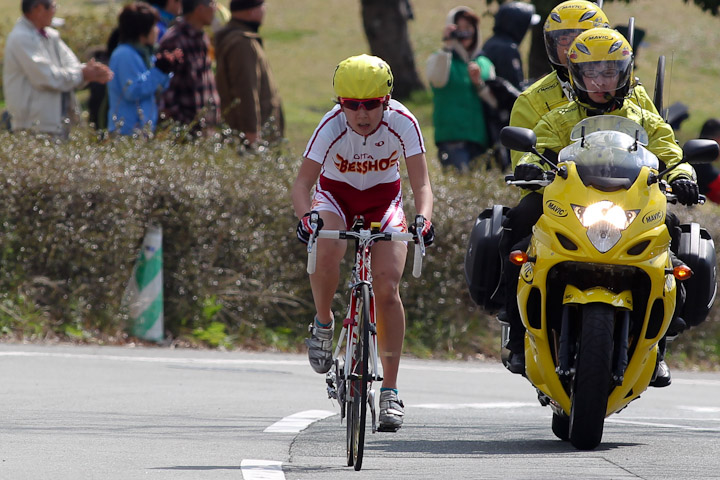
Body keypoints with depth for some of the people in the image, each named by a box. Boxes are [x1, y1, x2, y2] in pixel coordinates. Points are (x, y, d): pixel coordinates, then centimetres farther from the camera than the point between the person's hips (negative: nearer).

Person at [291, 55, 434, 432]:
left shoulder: (402, 123, -26)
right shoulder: (332, 126, -29)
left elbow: (421, 184, -27)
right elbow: (302, 182, -32)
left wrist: (424, 218, -47)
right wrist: (305, 217, -53)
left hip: (383, 198, 1)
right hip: (336, 193, -1)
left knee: (387, 288, -15)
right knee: (326, 253, -34)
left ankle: (390, 390, -7)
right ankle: (323, 323, -4)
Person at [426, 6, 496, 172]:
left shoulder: (484, 63, 16)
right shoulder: (439, 59, 5)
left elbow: (495, 100, 11)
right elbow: (438, 80, -18)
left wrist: (479, 83, -6)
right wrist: (446, 47, -20)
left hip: (479, 138, 4)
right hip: (451, 138, -4)